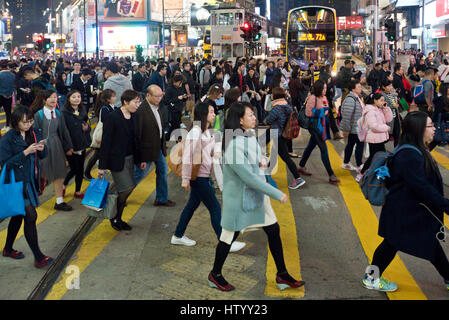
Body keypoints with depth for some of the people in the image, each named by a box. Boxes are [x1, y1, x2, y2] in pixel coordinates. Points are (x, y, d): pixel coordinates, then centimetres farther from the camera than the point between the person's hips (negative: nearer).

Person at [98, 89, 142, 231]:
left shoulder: (134, 116, 6)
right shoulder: (113, 117, -15)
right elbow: (106, 142, -14)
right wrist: (102, 166, -14)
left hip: (130, 158, 7)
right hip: (117, 160, -7)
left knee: (124, 190, 10)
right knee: (127, 188, -8)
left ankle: (117, 219, 25)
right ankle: (114, 217, 12)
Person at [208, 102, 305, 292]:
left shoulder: (250, 135, 2)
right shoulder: (234, 145, -26)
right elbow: (248, 177, -27)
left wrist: (260, 161, -3)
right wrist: (277, 194, -24)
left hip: (257, 195, 8)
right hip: (238, 197, -8)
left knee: (273, 230, 9)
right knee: (229, 236, 7)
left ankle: (282, 275, 21)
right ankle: (215, 276, 28)